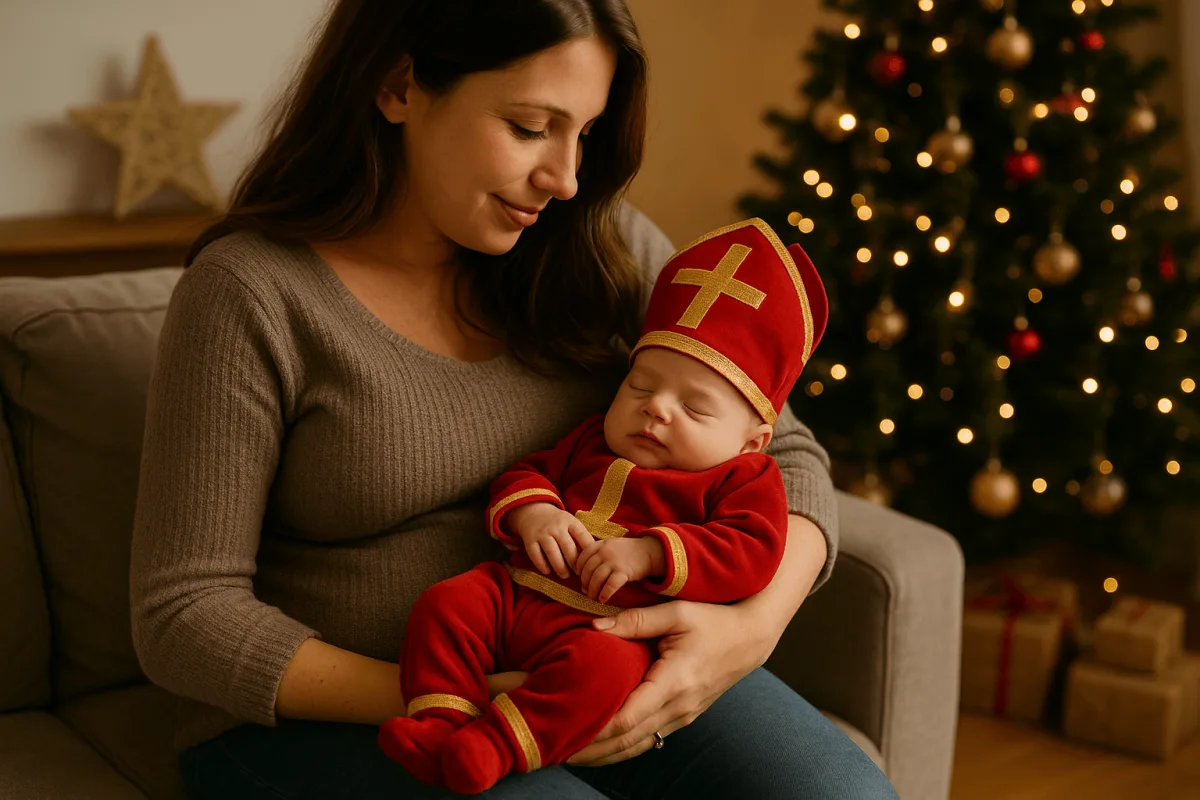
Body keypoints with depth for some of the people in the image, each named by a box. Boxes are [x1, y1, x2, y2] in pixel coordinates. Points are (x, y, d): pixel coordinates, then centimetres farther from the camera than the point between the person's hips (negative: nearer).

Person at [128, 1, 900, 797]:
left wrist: (757, 625, -18)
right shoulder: (249, 293, -12)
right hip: (331, 719, -5)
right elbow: (184, 615, -11)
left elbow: (784, 455, 4)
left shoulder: (602, 247, 1)